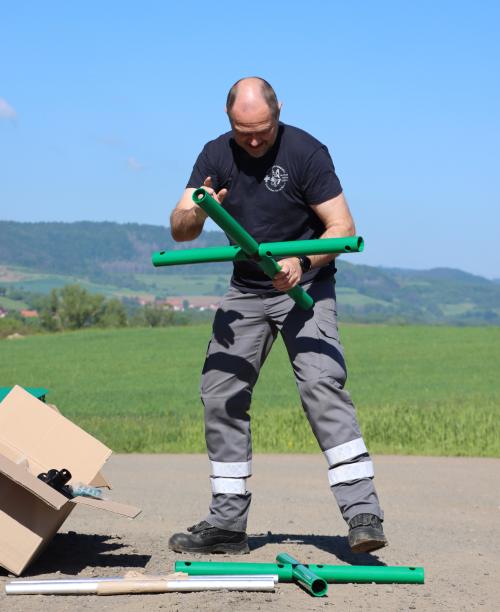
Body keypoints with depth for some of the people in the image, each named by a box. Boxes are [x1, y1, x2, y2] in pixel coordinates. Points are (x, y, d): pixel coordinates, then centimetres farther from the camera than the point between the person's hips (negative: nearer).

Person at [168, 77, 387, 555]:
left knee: (321, 384, -23)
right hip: (246, 290, 5)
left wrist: (302, 262, -34)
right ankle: (227, 522, 10)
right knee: (220, 394, 1)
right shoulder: (216, 156, -2)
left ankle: (362, 511, -27)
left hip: (305, 287, -5)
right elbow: (179, 232, -5)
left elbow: (342, 228, -16)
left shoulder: (305, 152, -15)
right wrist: (196, 212, -29)